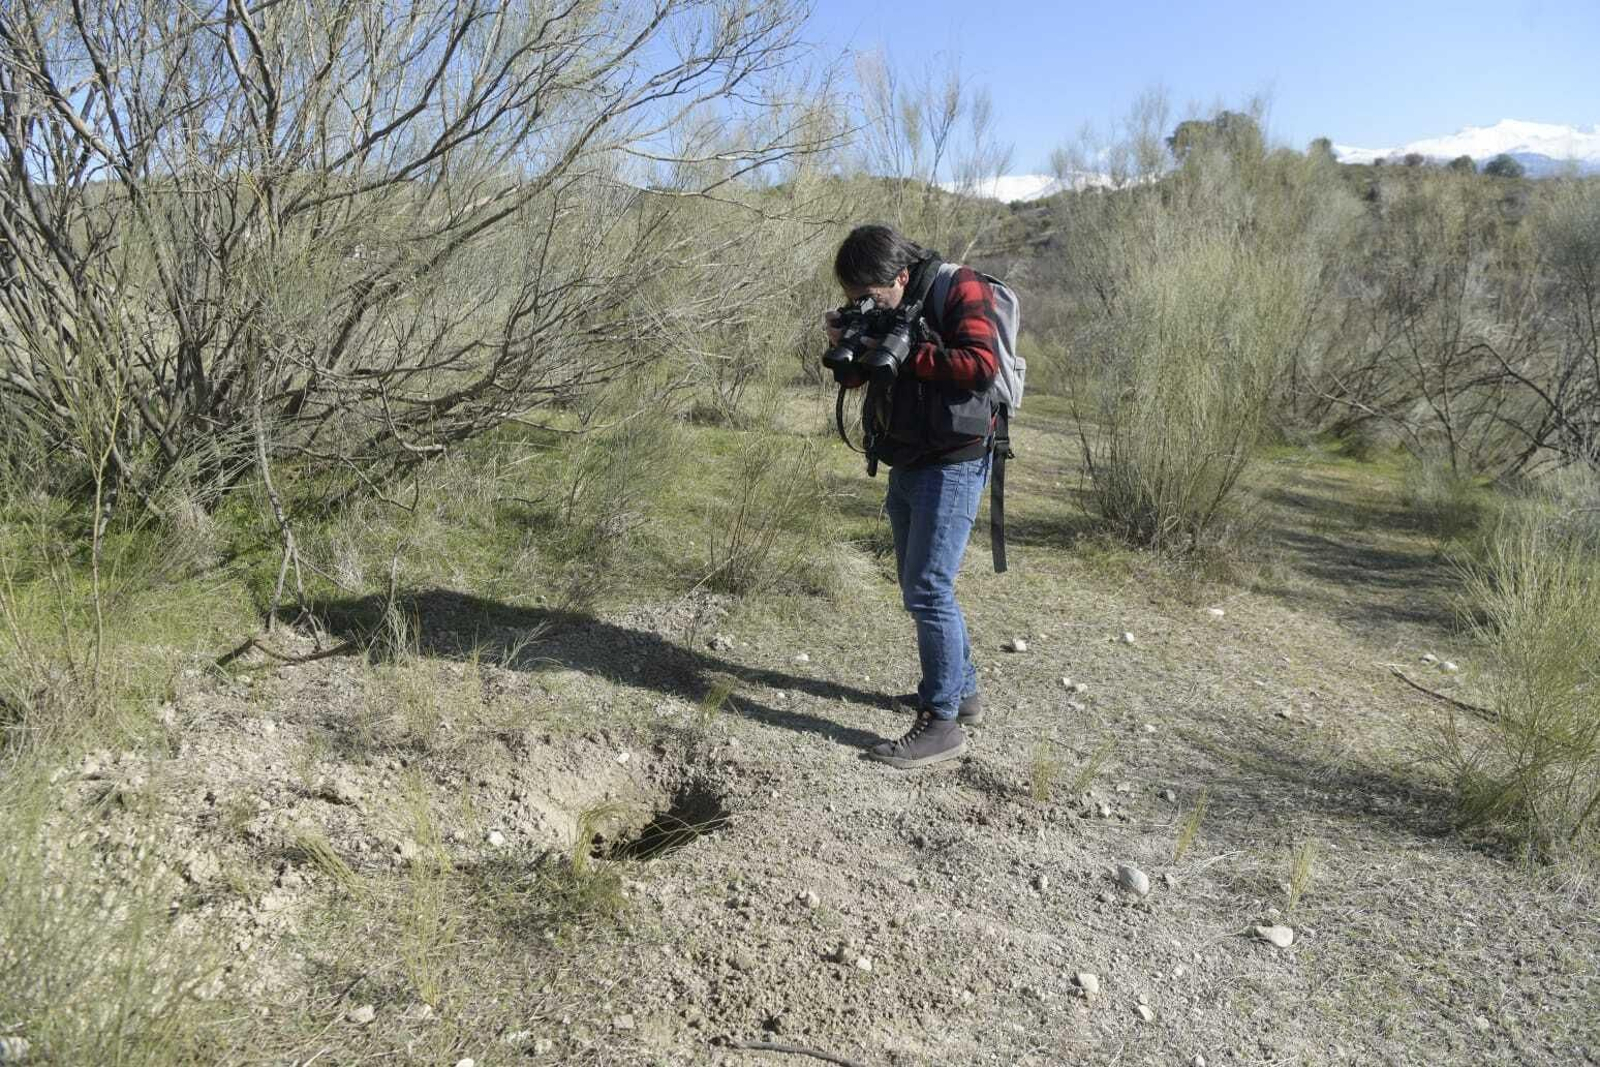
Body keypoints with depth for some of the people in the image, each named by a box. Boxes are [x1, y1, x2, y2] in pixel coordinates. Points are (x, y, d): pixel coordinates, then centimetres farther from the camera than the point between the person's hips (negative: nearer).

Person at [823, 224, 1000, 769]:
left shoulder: (959, 290, -11)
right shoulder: (883, 309, 10)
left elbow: (982, 366, -23)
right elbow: (858, 379, 15)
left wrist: (903, 353, -20)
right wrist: (845, 346, -6)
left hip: (952, 464, -9)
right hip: (906, 464, 9)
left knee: (927, 589, -10)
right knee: (920, 586, 15)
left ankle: (943, 722, -1)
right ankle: (961, 690, 30)